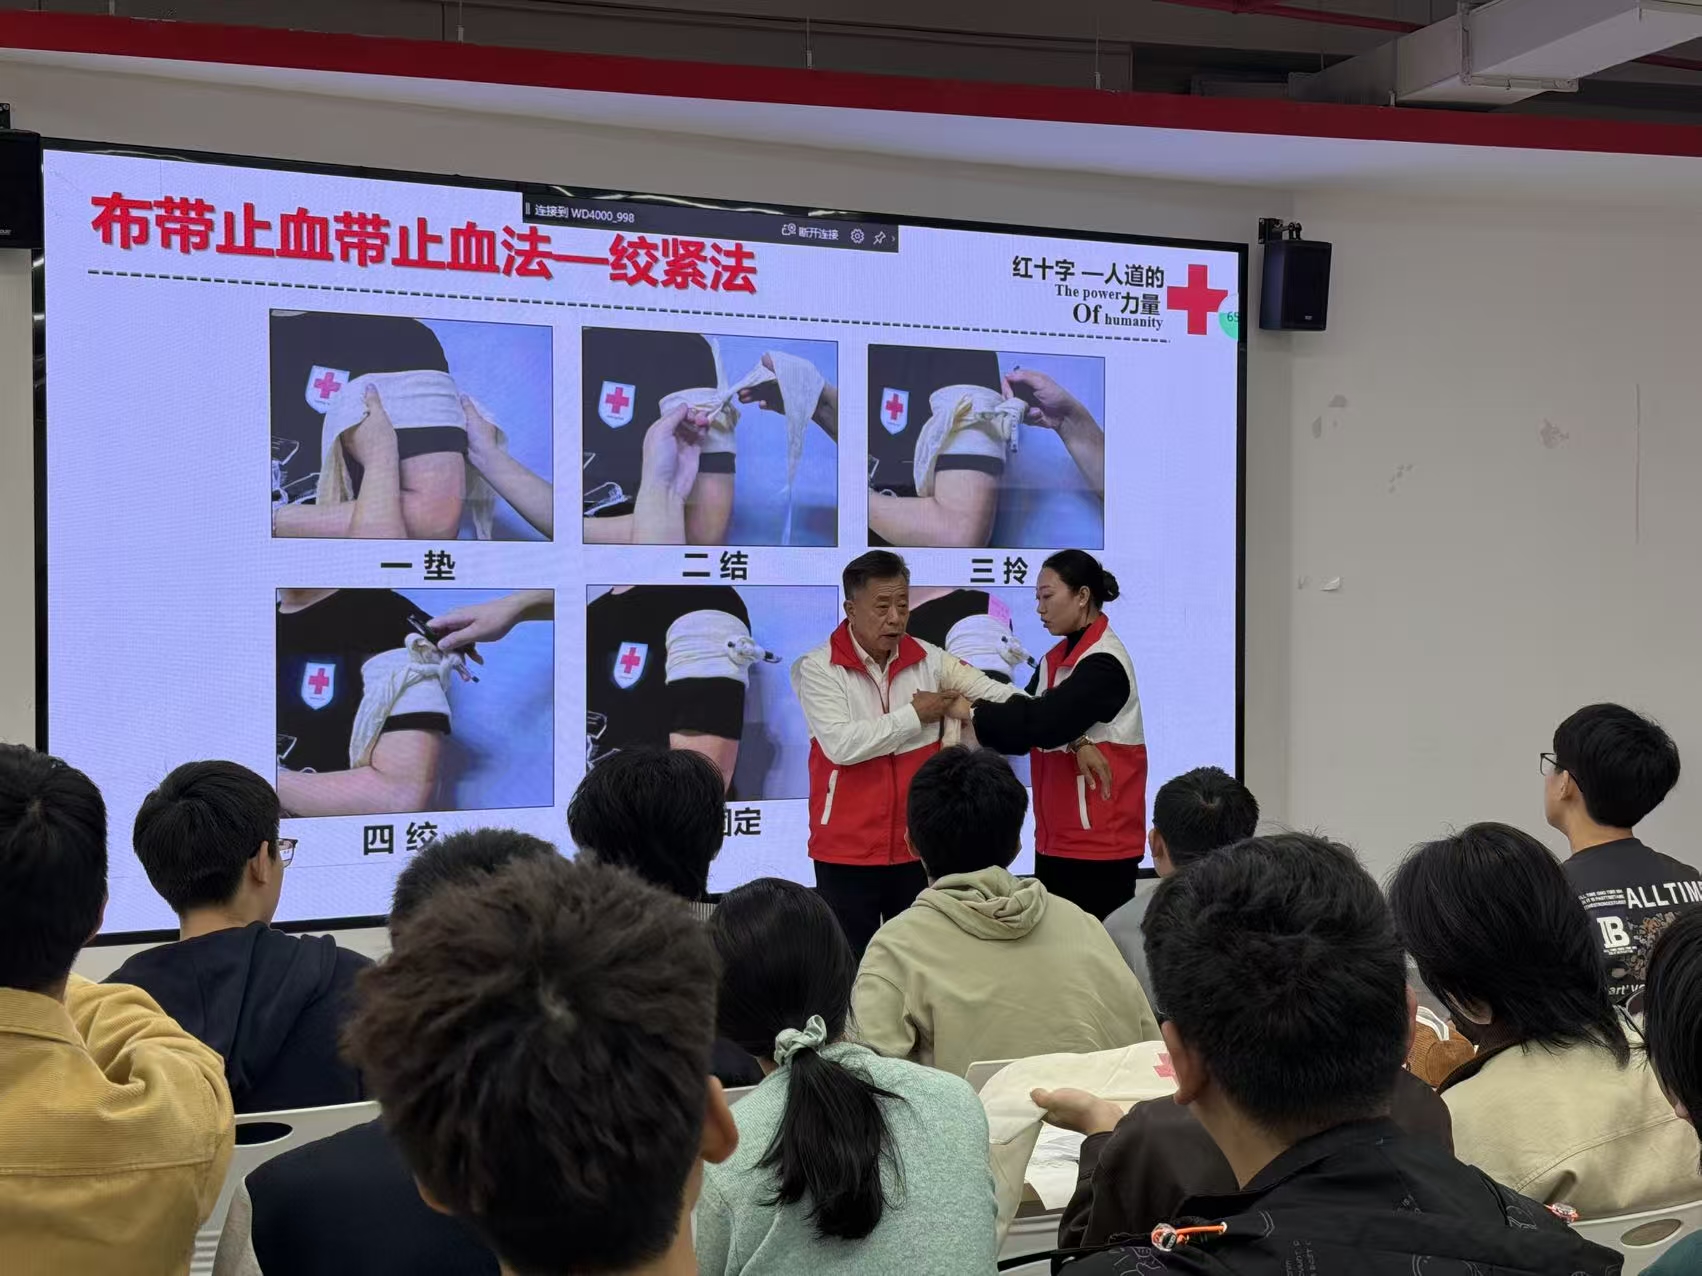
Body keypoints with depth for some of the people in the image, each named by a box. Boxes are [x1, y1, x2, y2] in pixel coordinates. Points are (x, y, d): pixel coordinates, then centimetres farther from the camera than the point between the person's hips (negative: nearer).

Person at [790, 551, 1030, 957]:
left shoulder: (928, 661, 3)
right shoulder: (818, 668, -8)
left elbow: (1008, 700, 2)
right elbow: (841, 745, -21)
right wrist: (914, 715, -11)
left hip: (917, 850, 3)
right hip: (846, 855, -3)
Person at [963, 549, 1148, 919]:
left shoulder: (1104, 664, -14)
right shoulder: (1055, 660, 13)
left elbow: (1043, 720, -23)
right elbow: (1023, 726, 6)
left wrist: (972, 713, -14)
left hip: (1099, 843, -8)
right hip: (1055, 840, 8)